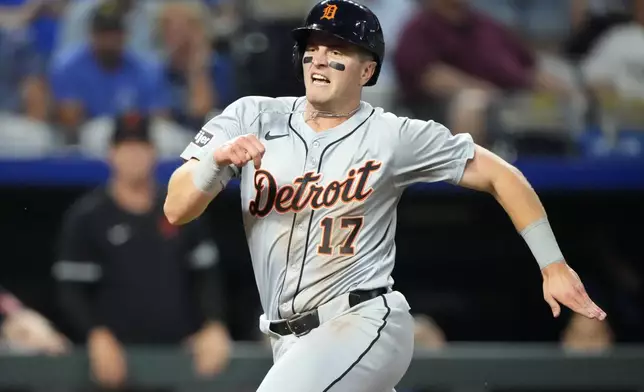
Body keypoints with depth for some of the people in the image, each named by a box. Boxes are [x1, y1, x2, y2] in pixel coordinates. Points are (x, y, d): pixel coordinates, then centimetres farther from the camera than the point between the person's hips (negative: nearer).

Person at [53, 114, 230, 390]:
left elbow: (206, 276, 13)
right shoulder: (86, 217, 2)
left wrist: (214, 326, -3)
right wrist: (97, 335, -15)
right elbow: (71, 291, 0)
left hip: (179, 354, 3)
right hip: (117, 356, -3)